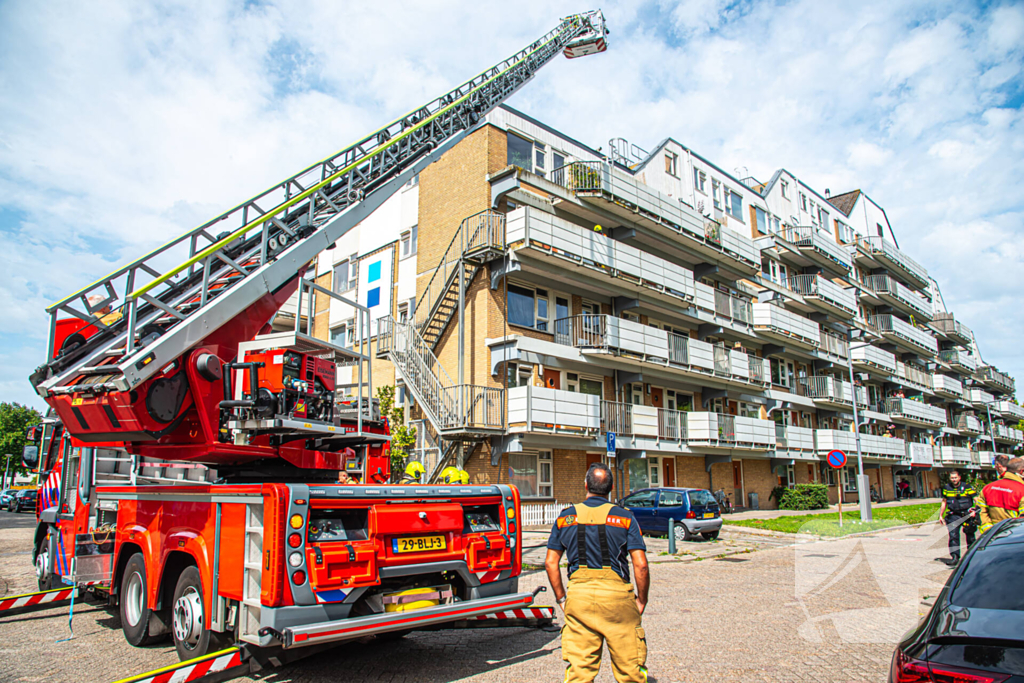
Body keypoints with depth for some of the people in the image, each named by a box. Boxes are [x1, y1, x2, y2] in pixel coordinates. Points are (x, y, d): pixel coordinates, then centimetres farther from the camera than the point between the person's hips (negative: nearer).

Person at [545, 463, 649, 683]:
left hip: (579, 593, 2)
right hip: (617, 594, -2)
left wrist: (561, 598, 13)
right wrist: (641, 600, 7)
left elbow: (551, 563, 5)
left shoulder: (566, 517, 6)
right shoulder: (625, 517, -1)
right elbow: (641, 565, -6)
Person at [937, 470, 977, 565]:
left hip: (967, 514, -2)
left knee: (970, 536, 9)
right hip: (954, 515, 2)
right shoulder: (947, 488, 6)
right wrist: (941, 515, 14)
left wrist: (975, 511, -24)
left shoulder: (967, 487, -6)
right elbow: (944, 502, 16)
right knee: (953, 535, -10)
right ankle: (955, 557, -12)